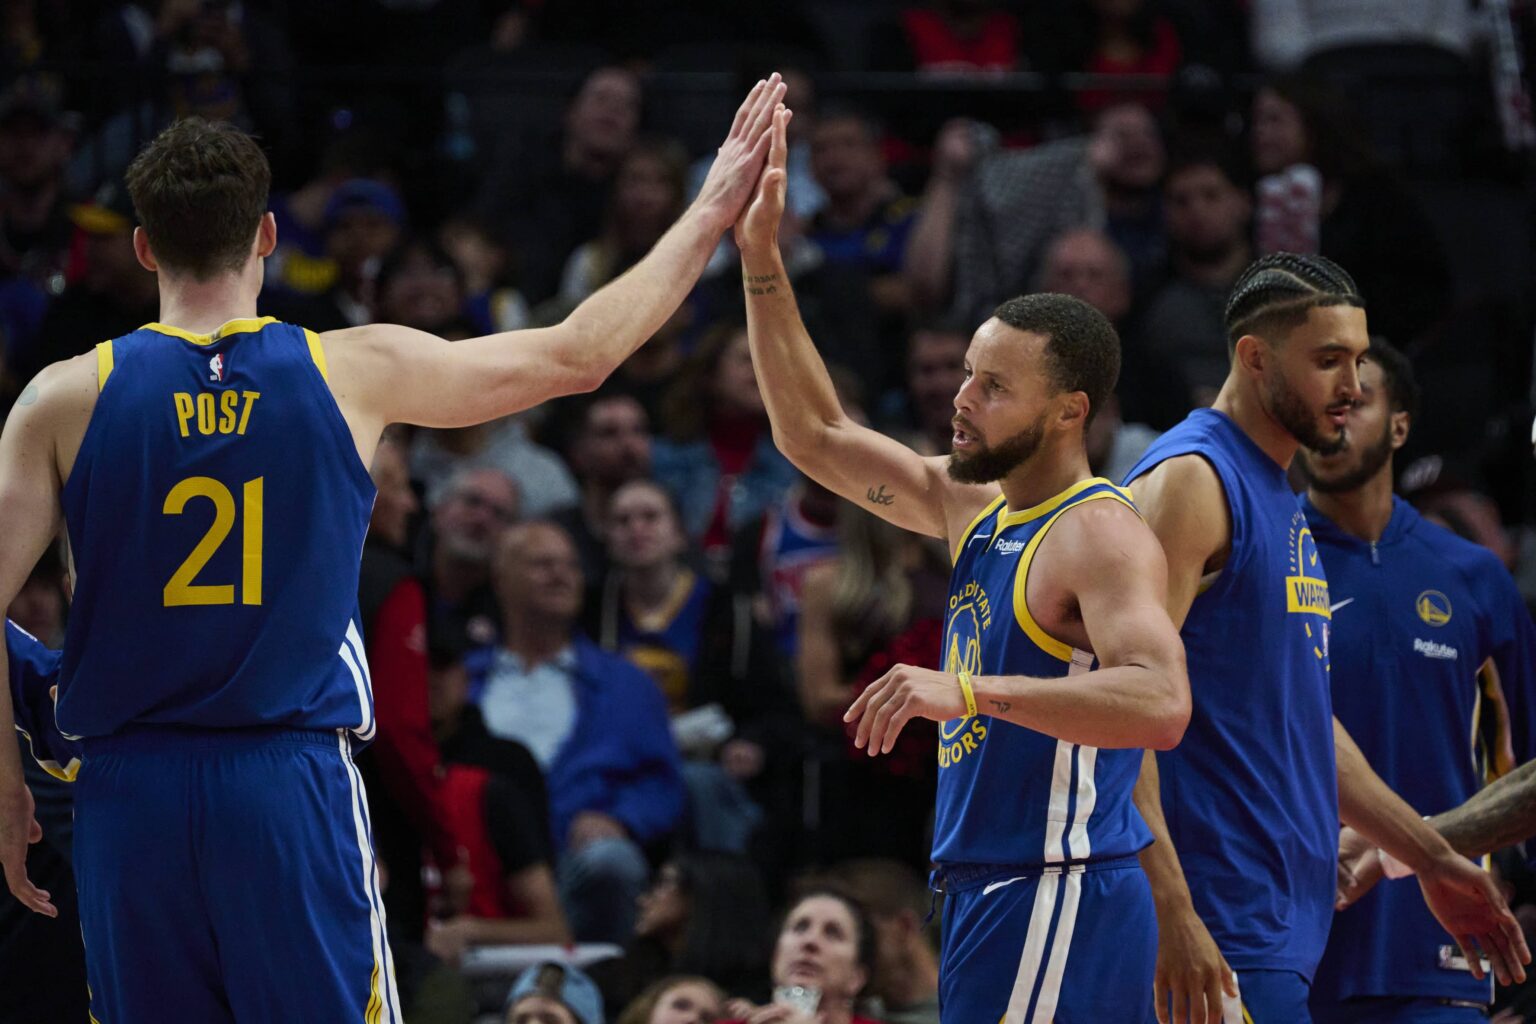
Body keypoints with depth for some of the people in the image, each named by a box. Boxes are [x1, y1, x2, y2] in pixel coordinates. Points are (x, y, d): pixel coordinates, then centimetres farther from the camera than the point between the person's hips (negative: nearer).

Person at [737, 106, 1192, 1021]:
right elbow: (816, 435, 23)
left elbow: (1160, 704, -29)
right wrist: (761, 259, 15)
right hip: (992, 899, 9)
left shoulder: (1100, 535, -14)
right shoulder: (979, 507, 14)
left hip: (1056, 902, -9)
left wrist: (970, 691, -34)